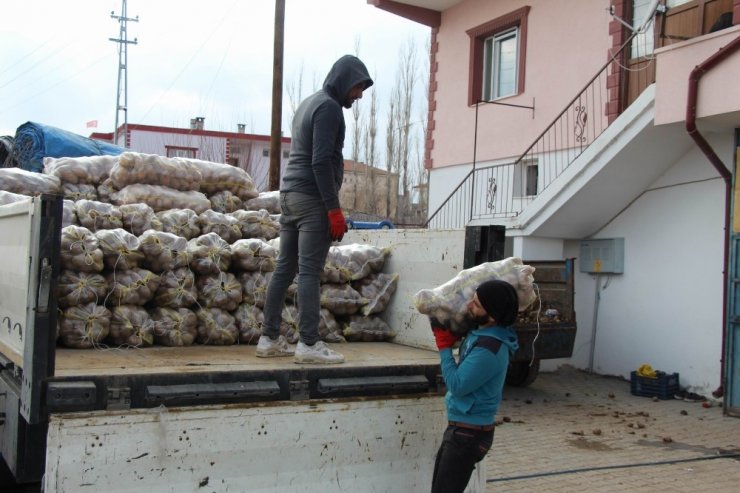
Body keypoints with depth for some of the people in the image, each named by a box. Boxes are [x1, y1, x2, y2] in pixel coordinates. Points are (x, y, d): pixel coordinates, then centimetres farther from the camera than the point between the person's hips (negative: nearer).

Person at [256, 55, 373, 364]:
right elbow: (321, 161, -17)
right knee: (309, 272, -9)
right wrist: (334, 209, -18)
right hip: (312, 199, -9)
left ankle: (270, 339, 11)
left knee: (284, 269, 8)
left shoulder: (307, 103, 22)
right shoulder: (329, 107, -8)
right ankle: (308, 344, -8)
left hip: (289, 195, 9)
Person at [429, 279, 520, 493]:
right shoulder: (481, 331, 2)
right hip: (459, 427, 10)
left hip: (470, 432, -10)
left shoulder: (489, 349, -28)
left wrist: (444, 345, -13)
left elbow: (457, 385, -22)